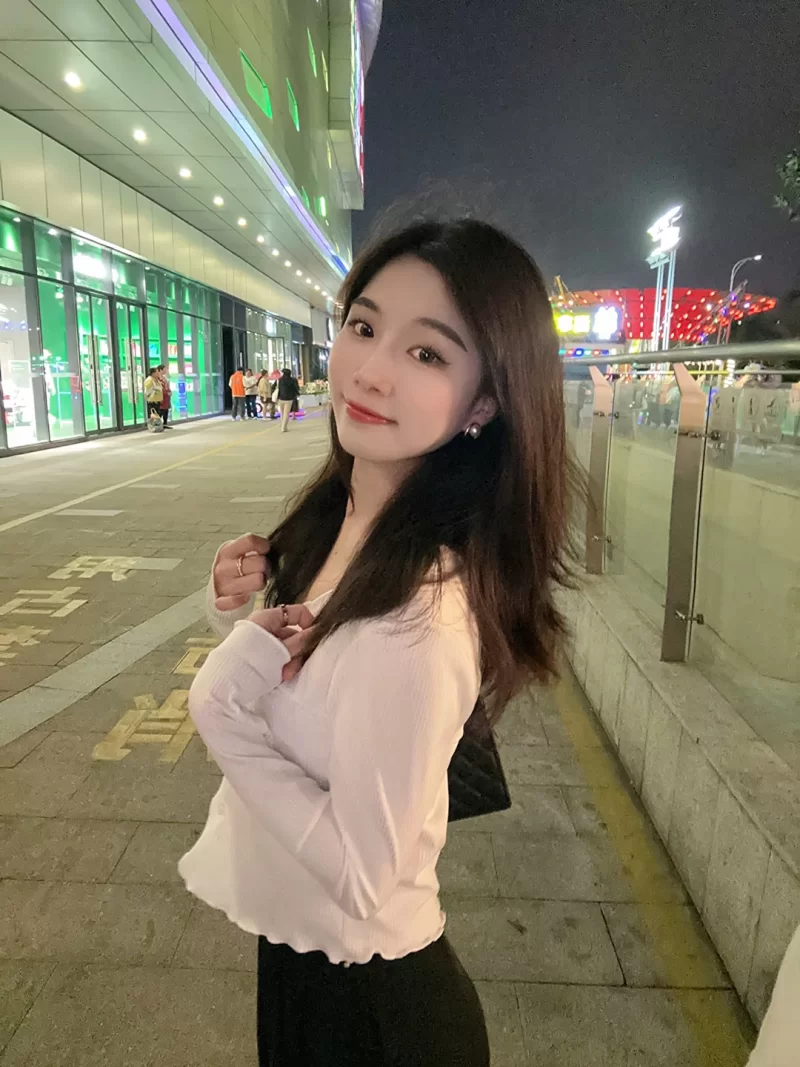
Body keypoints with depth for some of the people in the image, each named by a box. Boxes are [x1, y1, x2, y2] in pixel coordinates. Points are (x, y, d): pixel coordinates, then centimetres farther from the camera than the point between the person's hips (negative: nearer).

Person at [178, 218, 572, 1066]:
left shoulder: (418, 616, -35)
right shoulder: (338, 515, -9)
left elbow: (361, 873, -26)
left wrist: (219, 706, -24)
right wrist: (237, 609, -13)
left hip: (364, 996, -7)